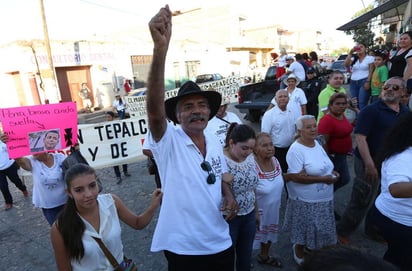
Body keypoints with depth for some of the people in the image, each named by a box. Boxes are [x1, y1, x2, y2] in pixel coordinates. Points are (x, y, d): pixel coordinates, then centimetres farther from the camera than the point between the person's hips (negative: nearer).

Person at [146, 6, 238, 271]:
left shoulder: (216, 144, -1)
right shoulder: (168, 142, -18)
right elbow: (154, 109, -37)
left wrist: (229, 197, -6)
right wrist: (161, 47, -47)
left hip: (221, 244, 5)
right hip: (184, 249, -4)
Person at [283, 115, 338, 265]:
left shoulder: (317, 143, 4)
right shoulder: (296, 150, -22)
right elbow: (297, 177, -26)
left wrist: (332, 173, -5)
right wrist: (323, 179, -24)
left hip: (324, 198, 7)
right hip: (306, 201, -7)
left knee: (317, 230, 21)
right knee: (305, 231, 12)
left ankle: (311, 251, 45)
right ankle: (300, 253, 37)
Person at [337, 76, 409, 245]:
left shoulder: (405, 112, 7)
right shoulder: (371, 110, -15)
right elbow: (360, 137, -22)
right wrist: (369, 164, -27)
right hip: (371, 163, -7)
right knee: (362, 201, 2)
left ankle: (374, 231, 40)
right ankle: (342, 231, 21)